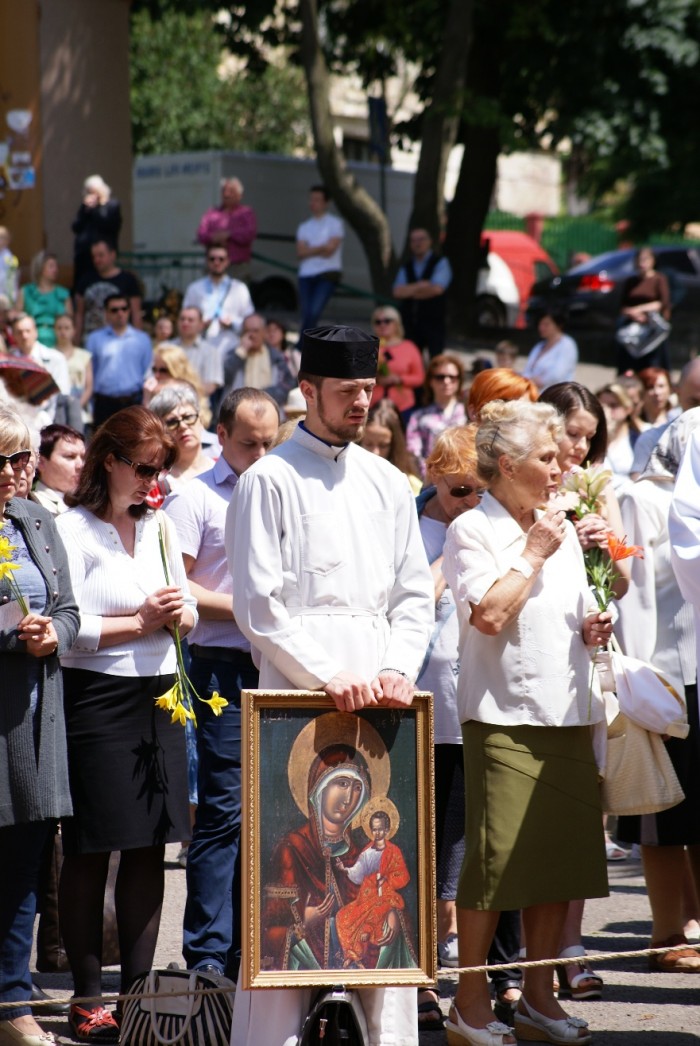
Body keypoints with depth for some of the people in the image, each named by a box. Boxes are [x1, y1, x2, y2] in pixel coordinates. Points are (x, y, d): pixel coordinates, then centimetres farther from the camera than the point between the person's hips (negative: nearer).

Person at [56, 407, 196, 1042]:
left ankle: (139, 991, 13)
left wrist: (179, 614, -1)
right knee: (89, 851, -2)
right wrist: (140, 621, -14)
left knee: (150, 848, 6)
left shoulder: (159, 528, 16)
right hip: (96, 698, -7)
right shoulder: (74, 529, -6)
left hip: (159, 697, 7)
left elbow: (188, 616, 21)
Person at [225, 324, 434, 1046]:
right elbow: (259, 606, -7)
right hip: (297, 702, -5)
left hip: (380, 704, 5)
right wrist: (331, 678, -14)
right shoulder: (270, 481, 0)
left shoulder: (387, 485, 17)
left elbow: (414, 595, 16)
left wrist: (398, 668, -3)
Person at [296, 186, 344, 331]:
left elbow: (330, 250, -8)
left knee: (314, 312, -18)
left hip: (327, 275, -5)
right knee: (306, 314, -3)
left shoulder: (334, 223, 4)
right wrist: (320, 248, -8)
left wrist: (310, 250, -3)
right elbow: (300, 253, 4)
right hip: (306, 275, 5)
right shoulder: (304, 227, 17)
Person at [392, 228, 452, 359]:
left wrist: (410, 291, -2)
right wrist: (419, 286, -11)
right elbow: (398, 292, -1)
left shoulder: (440, 263, 1)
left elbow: (436, 289, -13)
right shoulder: (406, 267, 13)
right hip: (410, 322, 4)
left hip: (434, 321, -4)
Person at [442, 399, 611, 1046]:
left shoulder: (562, 532, 17)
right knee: (495, 862, -7)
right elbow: (489, 614, -19)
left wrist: (595, 629, 5)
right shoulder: (473, 530, -5)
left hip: (568, 714, 7)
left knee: (563, 858, 6)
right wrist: (533, 553, -11)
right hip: (505, 718, -7)